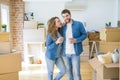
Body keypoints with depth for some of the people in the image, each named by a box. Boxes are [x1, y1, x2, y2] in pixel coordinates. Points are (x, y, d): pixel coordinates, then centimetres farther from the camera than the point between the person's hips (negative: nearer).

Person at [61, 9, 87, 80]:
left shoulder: (78, 24, -3)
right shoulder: (62, 26, 6)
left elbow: (84, 34, 0)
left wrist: (76, 40, -15)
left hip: (75, 53, -3)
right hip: (65, 53, 4)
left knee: (76, 72, -2)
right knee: (68, 71, 16)